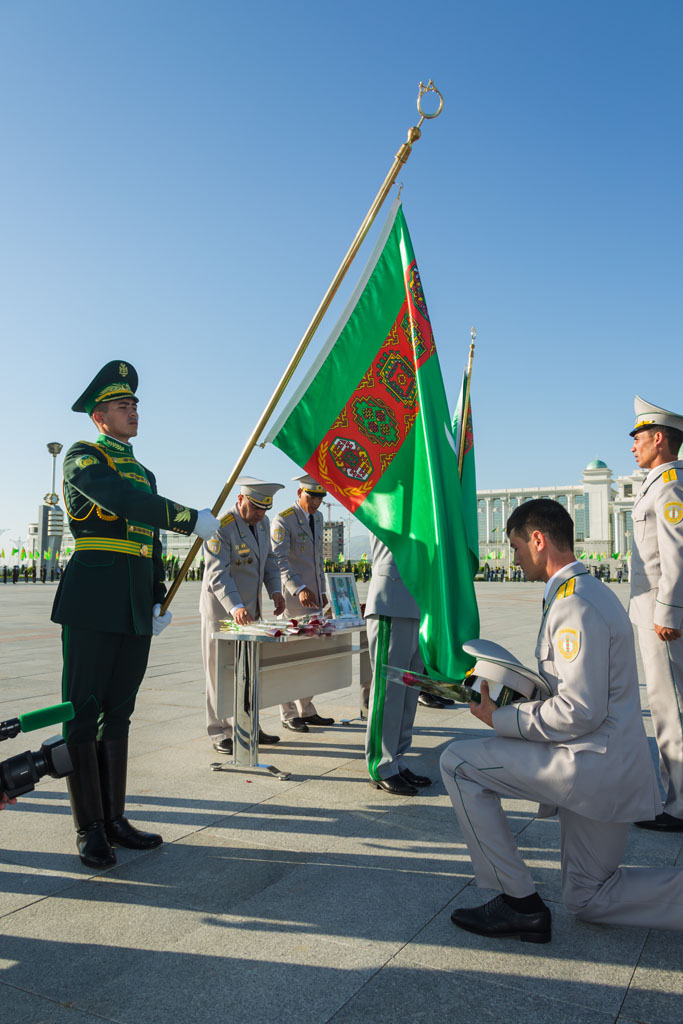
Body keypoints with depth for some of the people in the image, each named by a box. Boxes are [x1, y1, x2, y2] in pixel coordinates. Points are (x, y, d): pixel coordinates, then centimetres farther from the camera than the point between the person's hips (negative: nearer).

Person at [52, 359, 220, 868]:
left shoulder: (144, 474, 22)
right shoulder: (82, 456, 0)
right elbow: (120, 500, -21)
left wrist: (159, 602, 11)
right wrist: (192, 520, -18)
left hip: (135, 607, 7)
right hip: (93, 600, -7)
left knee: (118, 712, 11)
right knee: (83, 712, 1)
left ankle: (114, 819, 20)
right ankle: (90, 829, 11)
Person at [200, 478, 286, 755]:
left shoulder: (262, 523, 6)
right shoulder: (221, 529, -20)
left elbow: (268, 558, 15)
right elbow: (217, 574, -27)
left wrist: (275, 590, 0)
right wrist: (234, 607, -38)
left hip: (250, 610, 7)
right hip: (221, 611, -7)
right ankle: (220, 734, 12)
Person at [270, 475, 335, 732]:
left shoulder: (317, 517, 14)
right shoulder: (283, 520, -11)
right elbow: (278, 560, -22)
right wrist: (299, 589, -33)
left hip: (313, 595, 7)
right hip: (294, 596, -7)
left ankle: (306, 711, 21)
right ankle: (289, 715, 11)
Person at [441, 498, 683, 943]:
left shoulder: (574, 605, -21)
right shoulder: (589, 591, 13)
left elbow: (579, 713, -25)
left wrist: (499, 717, -14)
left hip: (592, 761, -10)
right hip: (609, 769, 10)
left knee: (458, 762, -8)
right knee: (589, 898, 21)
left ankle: (519, 903, 0)